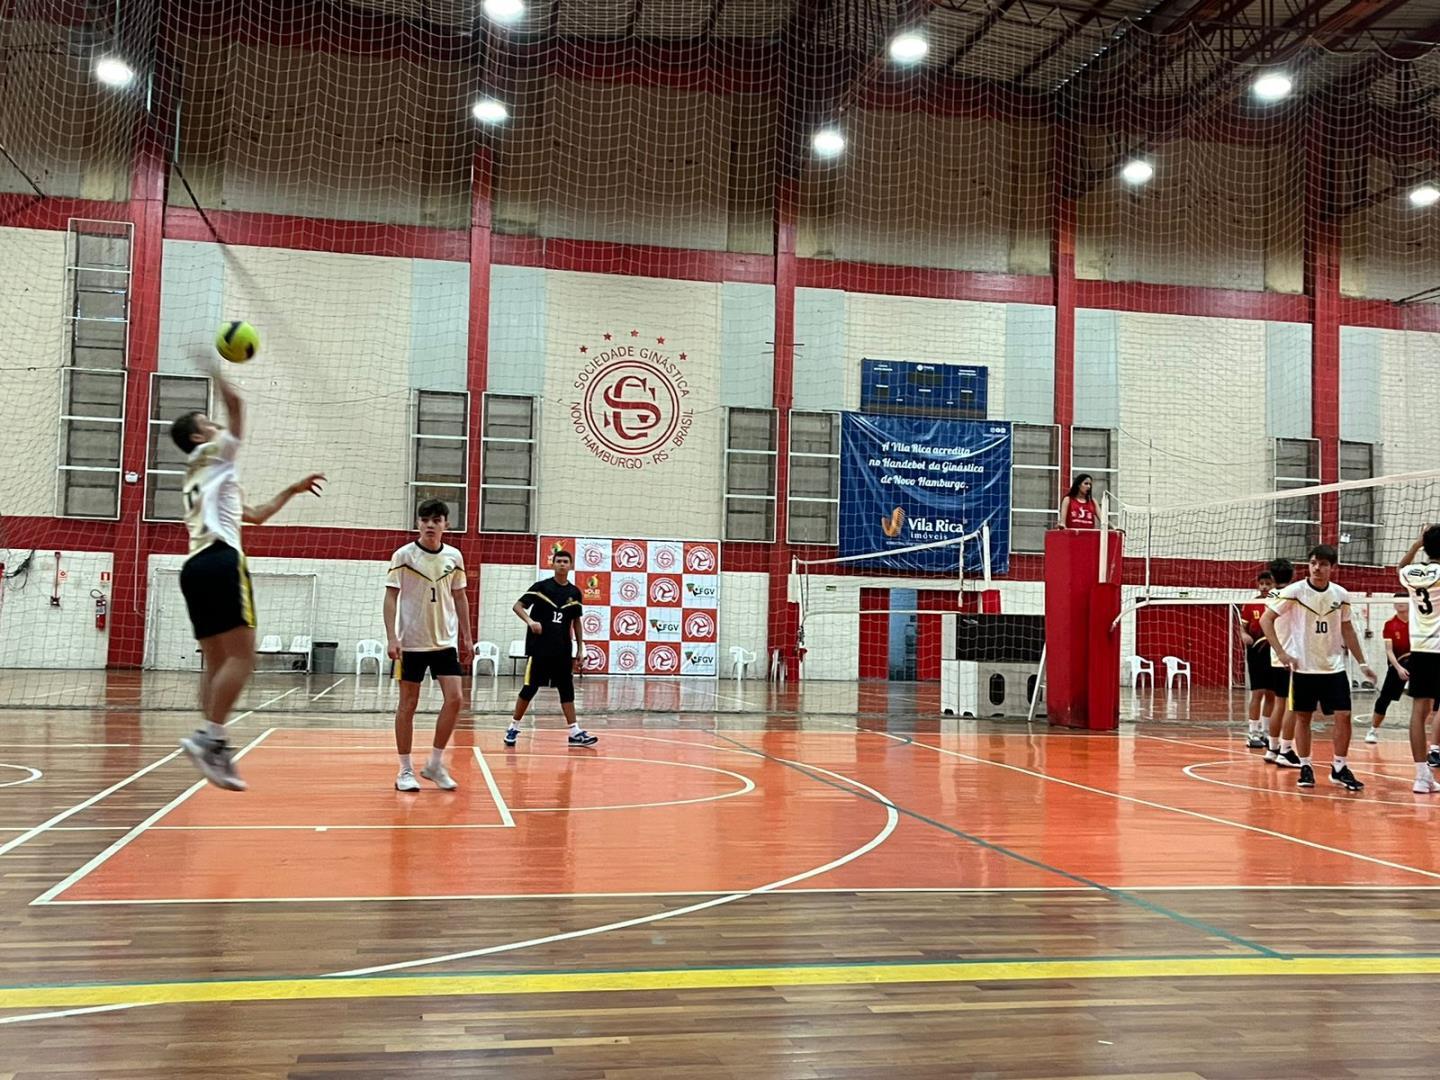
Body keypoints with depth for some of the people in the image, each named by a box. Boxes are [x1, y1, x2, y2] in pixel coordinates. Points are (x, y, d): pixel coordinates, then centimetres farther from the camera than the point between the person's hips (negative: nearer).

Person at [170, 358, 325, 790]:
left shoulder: (199, 477, 32)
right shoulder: (214, 456, 9)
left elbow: (254, 515, 36)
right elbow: (235, 401, 2)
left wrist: (292, 490, 39)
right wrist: (214, 367, 14)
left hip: (196, 566, 9)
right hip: (220, 562, -9)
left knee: (216, 662, 5)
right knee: (241, 656, -13)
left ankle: (213, 745, -2)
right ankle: (210, 737, -21)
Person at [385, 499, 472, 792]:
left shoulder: (454, 557, 4)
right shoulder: (403, 556, -6)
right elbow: (391, 597, -6)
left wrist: (466, 637, 9)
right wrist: (392, 637, -15)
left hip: (445, 641, 3)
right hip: (411, 642, -3)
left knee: (454, 699, -6)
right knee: (408, 703, 3)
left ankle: (435, 764, 8)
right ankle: (406, 770, 13)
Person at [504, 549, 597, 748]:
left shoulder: (575, 593, 7)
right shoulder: (541, 586, -4)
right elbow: (517, 606, -7)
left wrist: (580, 648, 11)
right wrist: (530, 621, -26)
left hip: (562, 650, 4)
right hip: (539, 648, -4)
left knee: (567, 689, 4)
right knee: (530, 688, -1)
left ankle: (575, 732, 5)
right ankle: (513, 728, 14)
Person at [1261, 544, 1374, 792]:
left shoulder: (1340, 595, 1)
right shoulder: (1295, 592, -9)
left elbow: (1346, 629, 13)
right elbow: (1266, 620, -8)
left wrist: (1362, 662, 13)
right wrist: (1281, 652, -15)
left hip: (1334, 666, 3)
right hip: (1303, 667, -3)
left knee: (1343, 716, -2)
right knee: (1302, 717, 4)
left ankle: (1339, 768, 12)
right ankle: (1305, 768, 16)